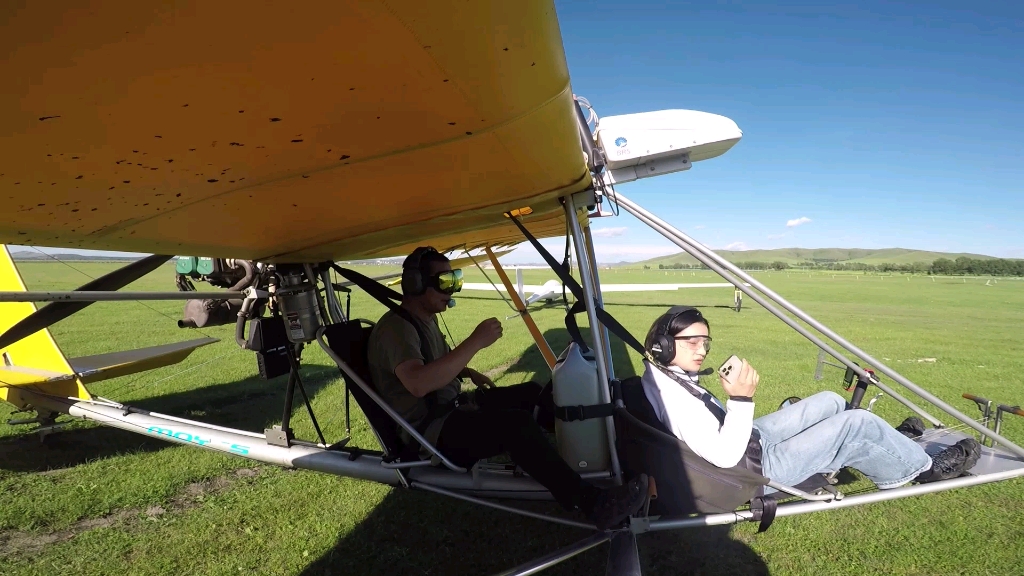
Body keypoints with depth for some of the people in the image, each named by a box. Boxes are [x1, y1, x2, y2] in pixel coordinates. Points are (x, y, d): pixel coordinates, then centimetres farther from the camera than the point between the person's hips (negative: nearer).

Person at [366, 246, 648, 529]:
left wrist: (468, 373, 13)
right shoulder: (395, 327, -20)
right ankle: (591, 502, -29)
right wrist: (475, 342, -37)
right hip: (429, 432, -10)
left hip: (452, 407, 11)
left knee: (532, 392, 14)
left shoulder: (425, 319, 11)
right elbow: (418, 383, -38)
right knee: (518, 424, -31)